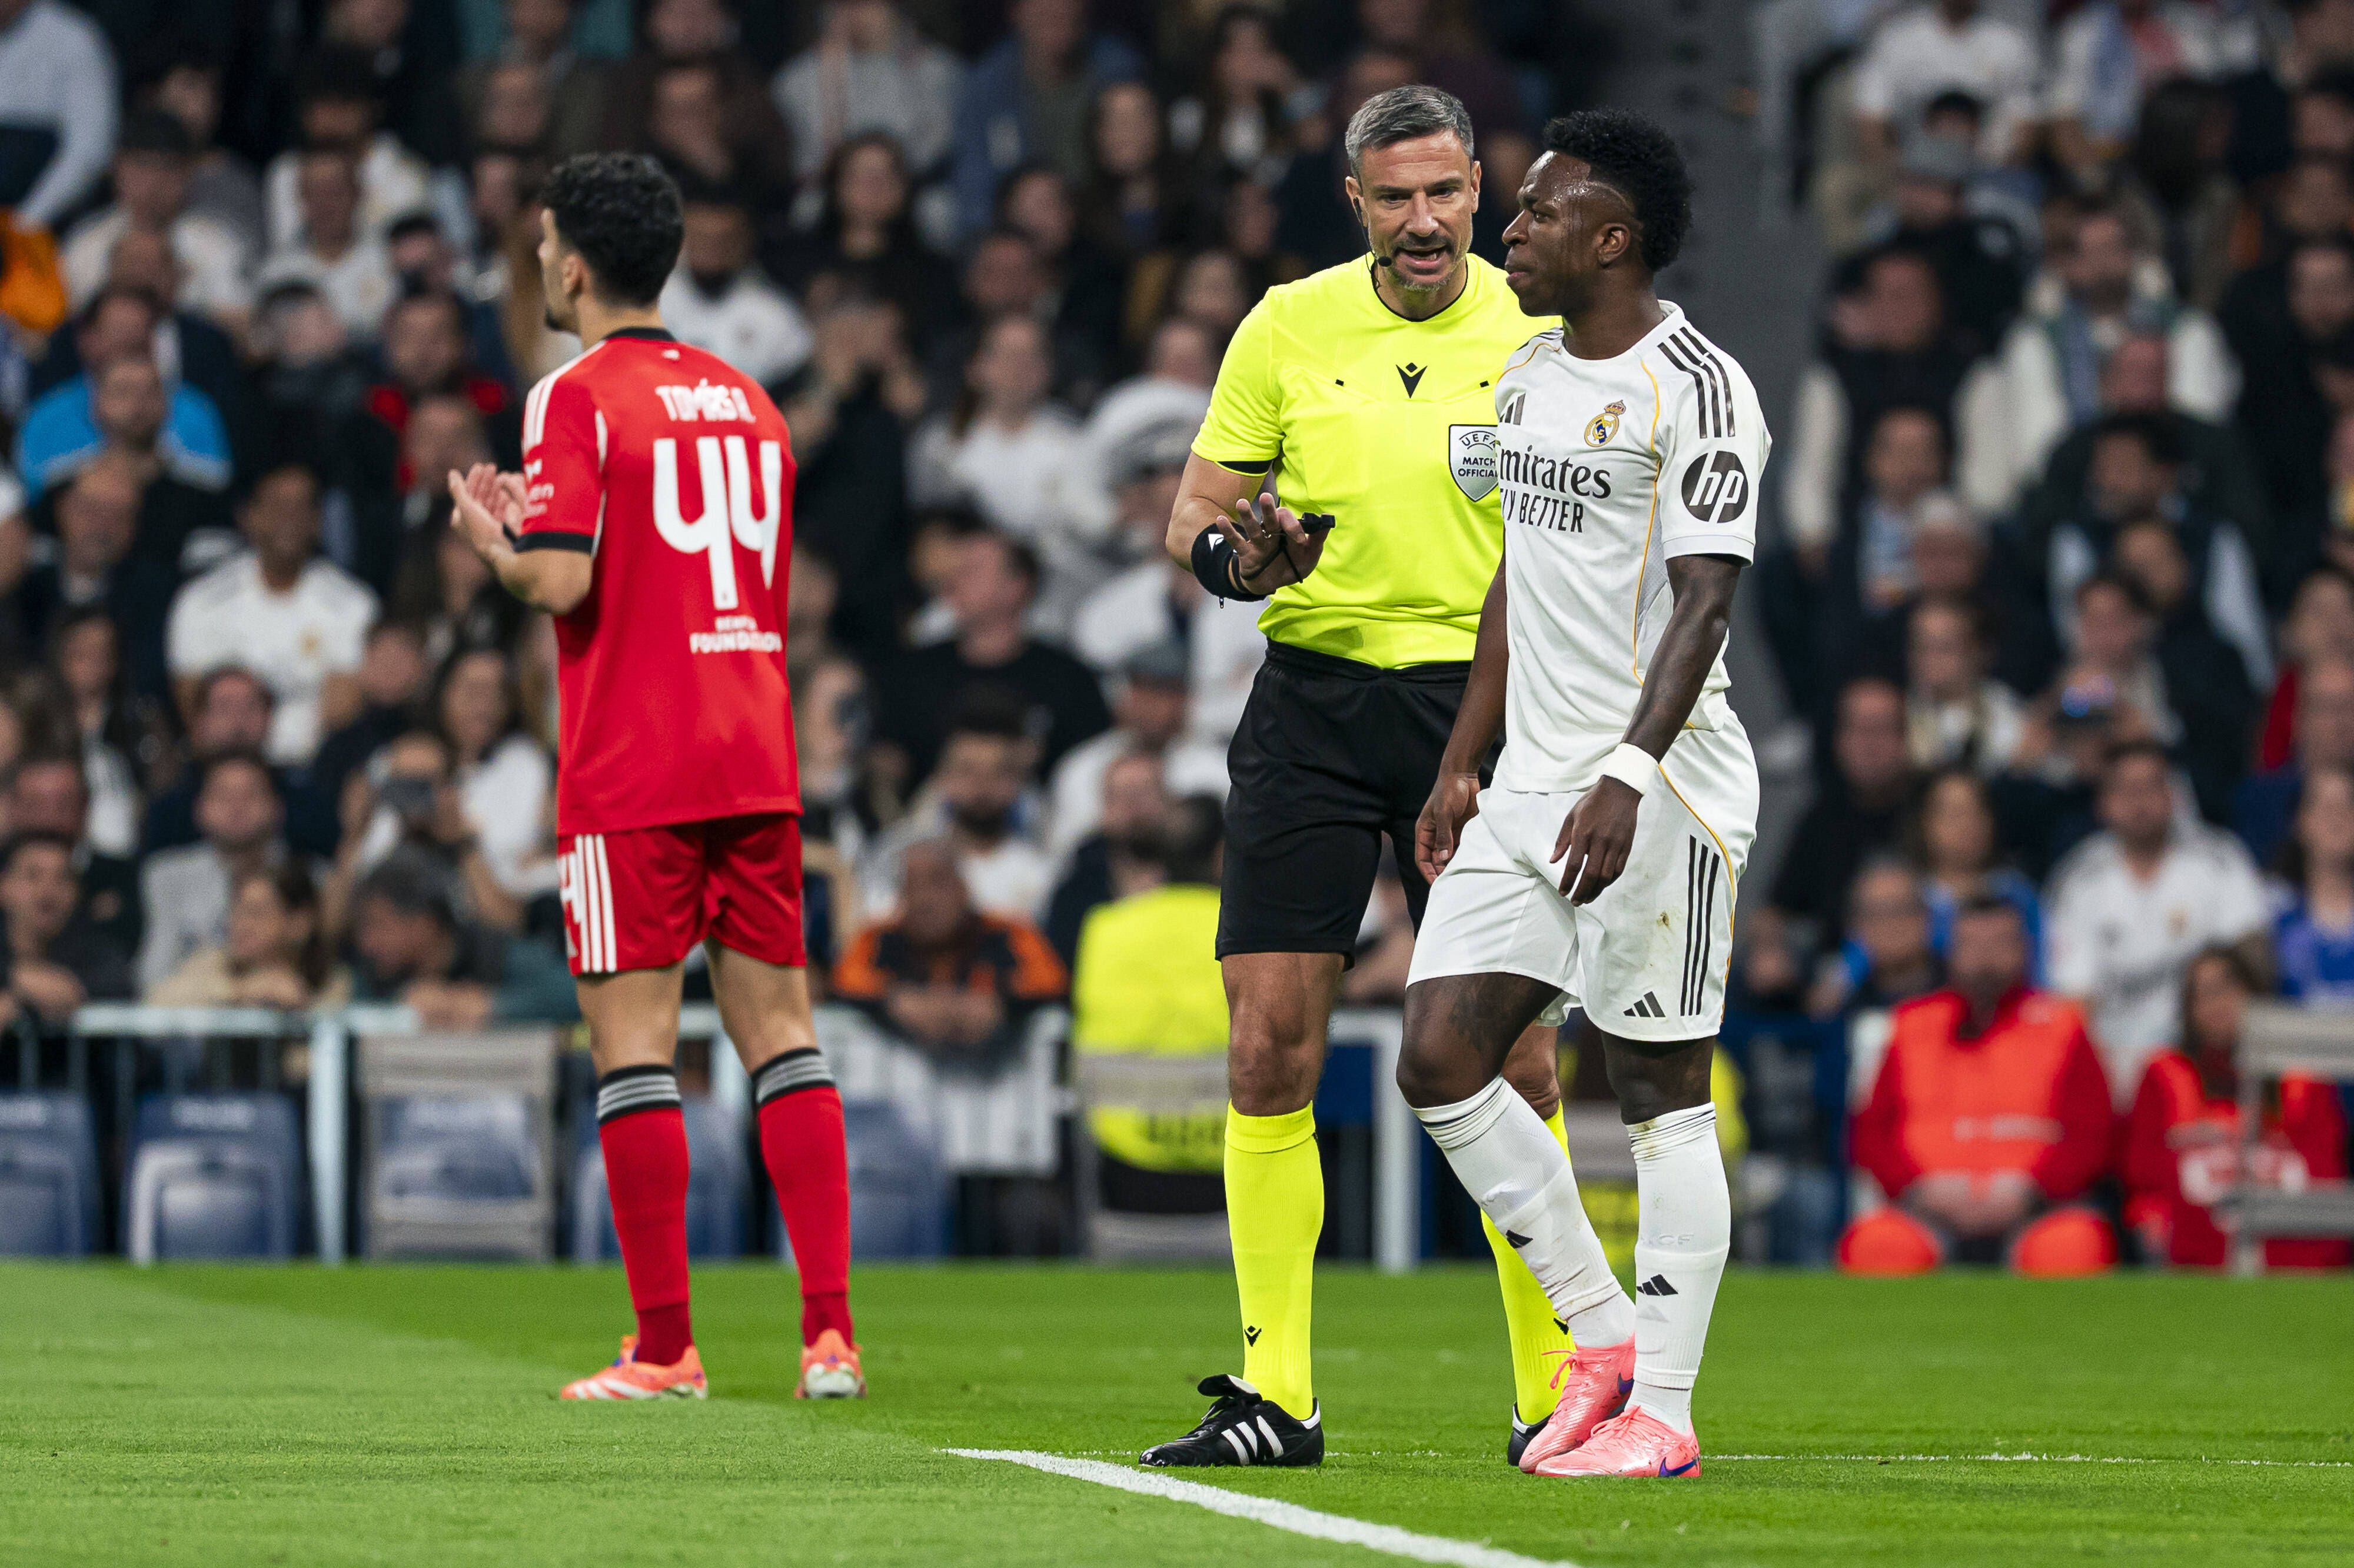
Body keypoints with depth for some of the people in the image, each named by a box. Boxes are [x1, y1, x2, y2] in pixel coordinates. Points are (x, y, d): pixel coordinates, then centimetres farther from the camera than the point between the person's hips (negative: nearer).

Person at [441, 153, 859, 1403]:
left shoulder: (576, 398, -7)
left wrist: (492, 540, 5)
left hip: (630, 774, -6)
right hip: (756, 761, 6)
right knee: (777, 1026, 7)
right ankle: (830, 1328, 0)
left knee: (632, 1037, -2)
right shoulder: (746, 398, 15)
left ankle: (665, 1345, -4)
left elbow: (561, 582, -17)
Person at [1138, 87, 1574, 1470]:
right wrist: (1226, 552, -14)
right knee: (1272, 1045, -4)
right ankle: (1275, 1394, 1)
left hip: (1479, 702, -1)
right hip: (1313, 696, 1)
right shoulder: (1289, 328, 4)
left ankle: (1557, 1388, 3)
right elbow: (1195, 508, 8)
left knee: (1513, 1055, -5)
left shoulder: (1534, 335, 1)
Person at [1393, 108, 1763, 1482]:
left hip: (1660, 786, -9)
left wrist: (1627, 778, -26)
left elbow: (1703, 600, -17)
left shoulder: (1695, 390, -11)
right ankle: (1602, 1335, 12)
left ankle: (1661, 1408, 2)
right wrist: (1463, 765, 21)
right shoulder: (1531, 377, 16)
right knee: (1441, 1059, 1)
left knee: (1662, 1091, -3)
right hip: (1532, 782, 9)